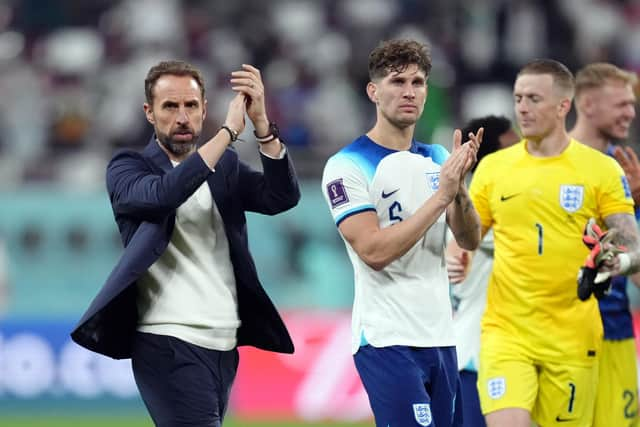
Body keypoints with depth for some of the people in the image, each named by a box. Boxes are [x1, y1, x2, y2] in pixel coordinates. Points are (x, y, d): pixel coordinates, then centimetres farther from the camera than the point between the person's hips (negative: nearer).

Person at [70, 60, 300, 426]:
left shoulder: (226, 167, 13)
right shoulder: (128, 168, 0)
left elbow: (283, 197, -4)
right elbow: (159, 195, -23)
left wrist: (261, 122, -16)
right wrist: (229, 131, -22)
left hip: (223, 345, 6)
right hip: (169, 345, -5)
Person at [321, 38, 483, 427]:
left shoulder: (437, 159, 13)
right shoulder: (348, 166, -8)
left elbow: (470, 241, 5)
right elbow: (374, 250, -18)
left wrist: (459, 186, -13)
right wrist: (441, 196, -19)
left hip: (439, 336, 7)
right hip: (387, 340, -7)